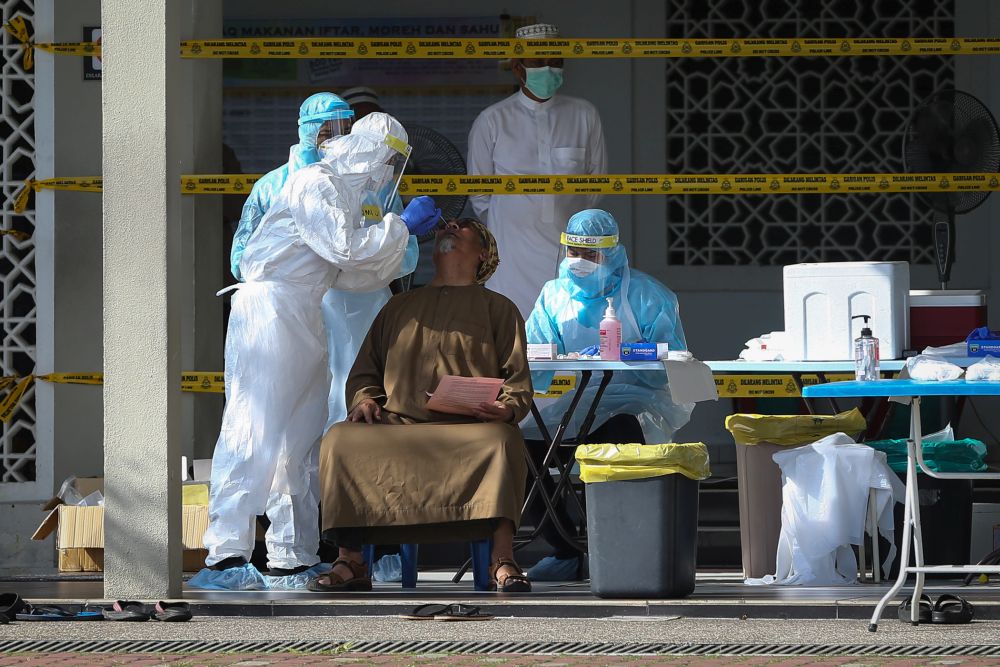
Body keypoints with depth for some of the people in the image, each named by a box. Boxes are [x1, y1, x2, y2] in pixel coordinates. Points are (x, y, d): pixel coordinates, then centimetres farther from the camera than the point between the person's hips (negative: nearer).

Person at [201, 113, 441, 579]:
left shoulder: (344, 194, 21)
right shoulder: (314, 183, -9)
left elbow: (352, 274, 21)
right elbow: (345, 248, -18)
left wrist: (407, 238, 16)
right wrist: (401, 225, -8)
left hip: (301, 317, 10)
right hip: (270, 308, -10)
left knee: (301, 436, 9)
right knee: (257, 427, -13)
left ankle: (294, 549, 12)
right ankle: (227, 545, -15)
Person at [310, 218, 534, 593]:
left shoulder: (497, 308, 20)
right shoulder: (400, 307, 29)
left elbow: (518, 380, 12)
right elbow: (364, 371, 28)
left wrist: (507, 408, -12)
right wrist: (364, 398, 4)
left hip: (470, 427, -3)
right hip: (397, 426, 3)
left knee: (502, 441, -38)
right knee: (340, 440, -27)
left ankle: (503, 562, -39)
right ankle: (350, 562, -26)